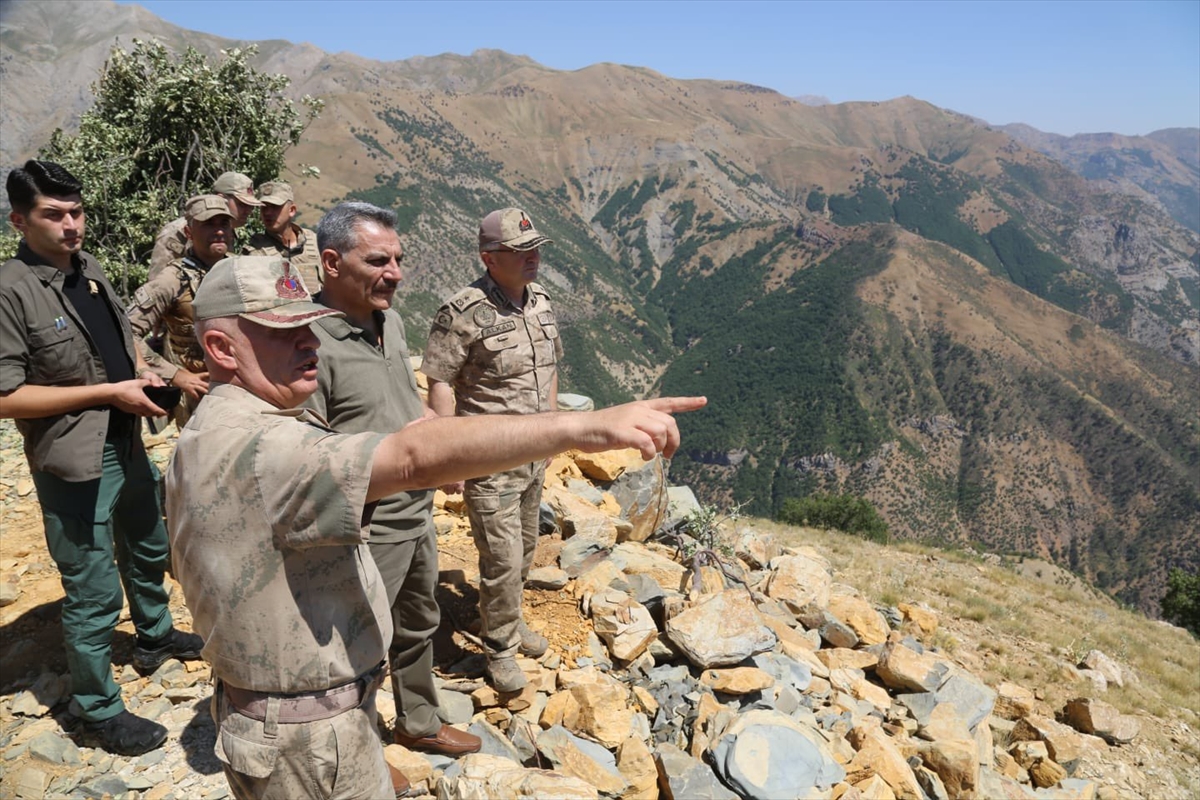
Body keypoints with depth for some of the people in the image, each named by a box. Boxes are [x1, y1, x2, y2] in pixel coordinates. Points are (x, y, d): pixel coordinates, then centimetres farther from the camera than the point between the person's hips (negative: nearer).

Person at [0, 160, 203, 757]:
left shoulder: (88, 269, 5)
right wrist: (109, 392, -21)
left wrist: (141, 371, 0)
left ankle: (155, 637, 52)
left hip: (127, 445, 8)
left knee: (148, 550, 27)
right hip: (75, 465, -8)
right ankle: (98, 713, 22)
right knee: (93, 595, 3)